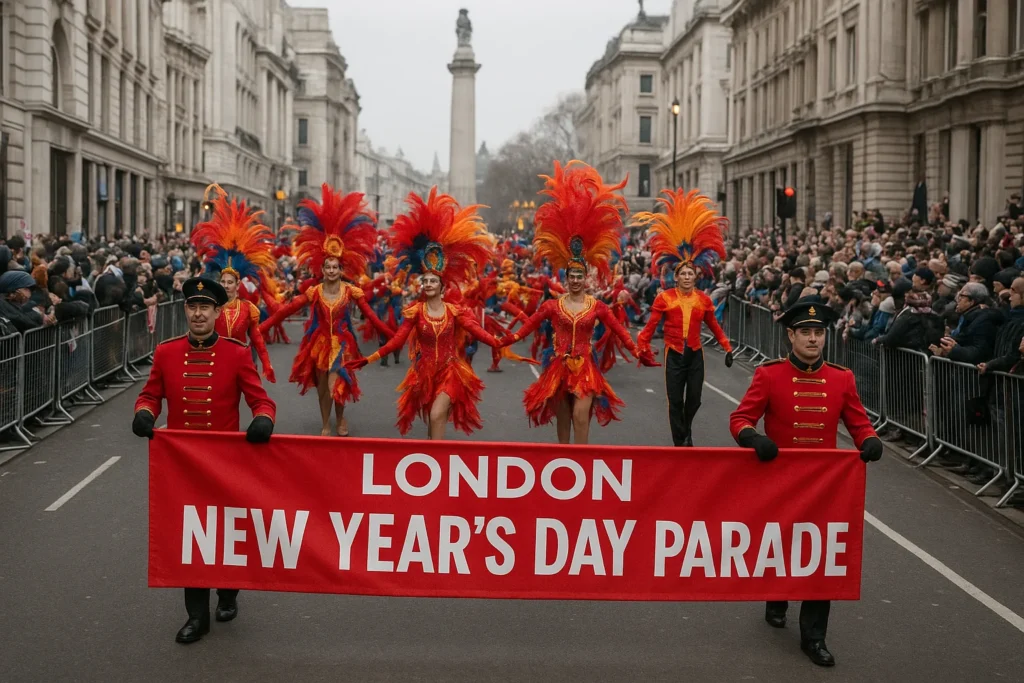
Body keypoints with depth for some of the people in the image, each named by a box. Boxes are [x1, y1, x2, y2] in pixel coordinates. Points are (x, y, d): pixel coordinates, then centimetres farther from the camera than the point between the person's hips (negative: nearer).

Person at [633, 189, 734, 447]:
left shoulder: (704, 299, 3)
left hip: (695, 354, 2)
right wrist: (642, 346, -16)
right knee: (675, 401, -1)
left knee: (694, 398, 6)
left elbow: (714, 326, 12)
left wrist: (727, 348, 6)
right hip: (674, 354, -2)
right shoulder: (664, 298, -5)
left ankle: (686, 429, 36)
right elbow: (651, 325, -5)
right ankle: (680, 442, 9)